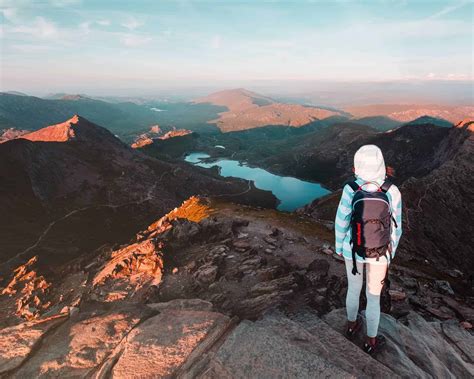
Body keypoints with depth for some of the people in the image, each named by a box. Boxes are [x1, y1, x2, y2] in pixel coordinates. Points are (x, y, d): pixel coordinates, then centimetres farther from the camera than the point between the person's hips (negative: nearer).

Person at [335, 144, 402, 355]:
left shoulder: (350, 190, -23)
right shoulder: (393, 192, -21)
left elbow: (341, 223, -13)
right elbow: (394, 228, -10)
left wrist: (339, 247, 6)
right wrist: (391, 252, 9)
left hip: (353, 249, 1)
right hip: (379, 252, -1)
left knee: (354, 287, 27)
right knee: (373, 296, 20)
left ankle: (352, 325, 51)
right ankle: (371, 342, 40)